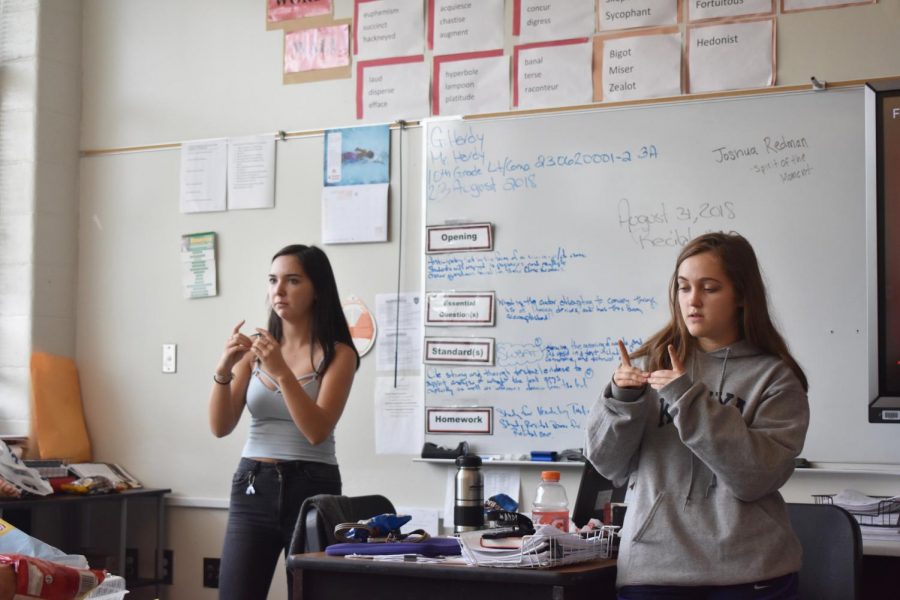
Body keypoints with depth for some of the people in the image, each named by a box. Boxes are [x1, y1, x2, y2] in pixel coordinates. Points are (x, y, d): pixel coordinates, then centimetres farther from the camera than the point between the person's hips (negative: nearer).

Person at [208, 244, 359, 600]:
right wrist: (224, 370, -14)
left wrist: (282, 372, -24)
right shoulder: (255, 350, 6)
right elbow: (221, 427, 2)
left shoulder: (337, 354, -3)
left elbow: (317, 432, -15)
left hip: (311, 488, -2)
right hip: (252, 487, 3)